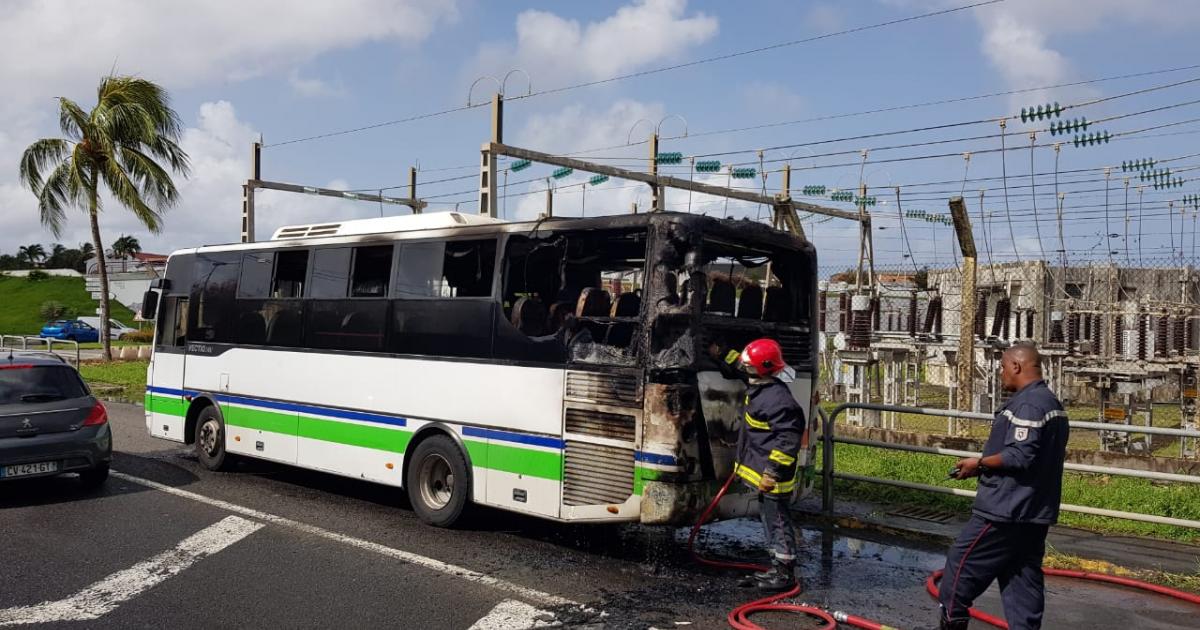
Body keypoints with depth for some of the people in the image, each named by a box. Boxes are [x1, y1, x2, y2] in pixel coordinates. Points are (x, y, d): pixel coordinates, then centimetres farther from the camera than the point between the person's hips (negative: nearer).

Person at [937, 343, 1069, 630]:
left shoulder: (1028, 404, -17)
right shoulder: (1052, 403, 17)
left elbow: (1019, 455, -25)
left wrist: (980, 463, -12)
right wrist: (986, 465, 13)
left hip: (1006, 510, -10)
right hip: (1034, 511, 10)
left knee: (961, 564, 1)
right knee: (1024, 581, 10)